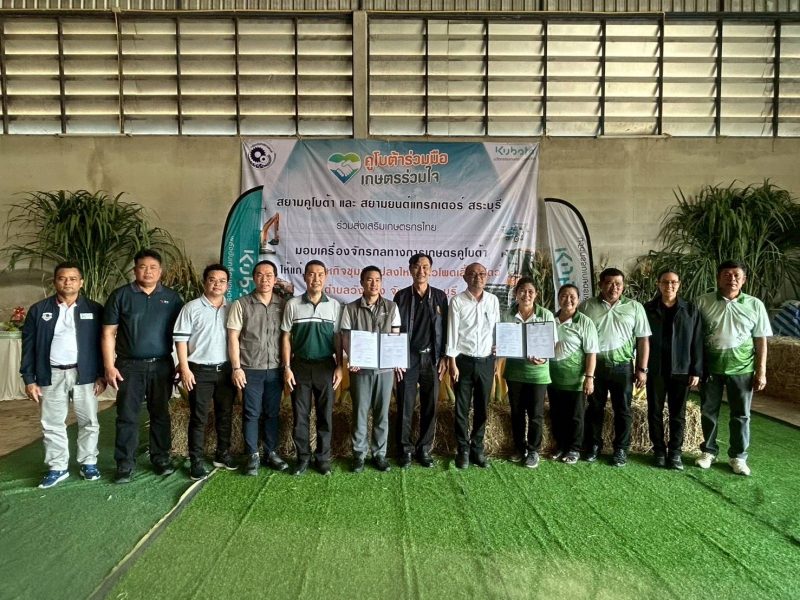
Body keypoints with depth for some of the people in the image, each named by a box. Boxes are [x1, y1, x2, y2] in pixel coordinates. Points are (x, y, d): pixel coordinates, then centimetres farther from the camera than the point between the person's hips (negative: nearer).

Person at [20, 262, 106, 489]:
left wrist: (102, 375, -4)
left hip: (84, 374, -1)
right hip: (51, 375, 1)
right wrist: (29, 379, -1)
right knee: (52, 425, 9)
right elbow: (29, 346, 4)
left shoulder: (94, 309, 1)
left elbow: (102, 343, 1)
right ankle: (57, 468, 22)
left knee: (89, 422, 7)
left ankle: (88, 464, 22)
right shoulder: (38, 310, 3)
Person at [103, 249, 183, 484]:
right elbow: (108, 333, 0)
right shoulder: (120, 295, 0)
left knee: (160, 414, 11)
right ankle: (125, 463, 15)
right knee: (127, 416, 4)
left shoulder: (171, 298, 5)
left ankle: (160, 457, 23)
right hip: (129, 366, -1)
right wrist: (109, 366, -6)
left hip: (162, 366, 2)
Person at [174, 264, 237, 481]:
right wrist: (185, 368, -10)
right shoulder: (191, 308, -2)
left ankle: (223, 454, 27)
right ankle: (196, 462, 12)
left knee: (225, 415, 12)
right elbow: (180, 339, -5)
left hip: (226, 370, 3)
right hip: (200, 371, -3)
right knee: (199, 418, 3)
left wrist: (237, 367, 5)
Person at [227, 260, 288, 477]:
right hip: (250, 369, -2)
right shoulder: (241, 304, -1)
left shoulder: (283, 305, 4)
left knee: (272, 413, 11)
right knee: (251, 413, 5)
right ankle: (253, 455, 18)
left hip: (275, 369, 2)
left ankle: (271, 452, 24)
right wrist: (236, 367, -8)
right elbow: (233, 338, -3)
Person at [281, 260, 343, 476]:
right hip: (300, 366, 0)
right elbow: (286, 338, 3)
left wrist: (339, 367, -2)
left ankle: (323, 457, 19)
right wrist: (287, 367, -3)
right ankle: (303, 457, 19)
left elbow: (338, 338, 4)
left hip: (326, 366, 0)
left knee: (325, 414, 6)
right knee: (300, 415, 5)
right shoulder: (293, 305, 0)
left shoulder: (334, 306, 1)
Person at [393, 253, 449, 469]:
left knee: (430, 406, 7)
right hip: (407, 357, -1)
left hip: (432, 357, 1)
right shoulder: (401, 296, 2)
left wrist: (444, 357, 1)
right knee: (405, 405, 3)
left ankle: (424, 449, 20)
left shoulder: (439, 296, 5)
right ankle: (405, 449, 16)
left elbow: (445, 328, 6)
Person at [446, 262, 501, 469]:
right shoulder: (457, 301, -6)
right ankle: (463, 450, 18)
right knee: (462, 409, 5)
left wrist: (497, 358, 5)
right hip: (464, 361, -3)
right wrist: (452, 363, -10)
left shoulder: (493, 300, 4)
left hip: (486, 361, 3)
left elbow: (497, 329, 9)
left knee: (482, 408, 10)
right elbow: (452, 333, -7)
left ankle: (477, 449, 23)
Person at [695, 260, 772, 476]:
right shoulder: (703, 302, -3)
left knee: (741, 414, 9)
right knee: (708, 412, 11)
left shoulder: (755, 305, 0)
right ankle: (708, 451, 27)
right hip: (710, 368, 0)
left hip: (742, 369, 0)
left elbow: (761, 341, 2)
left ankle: (738, 457, 25)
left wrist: (761, 371, -2)